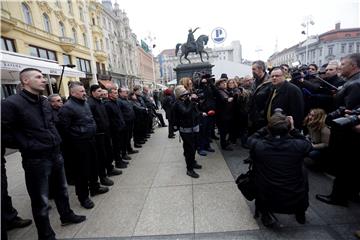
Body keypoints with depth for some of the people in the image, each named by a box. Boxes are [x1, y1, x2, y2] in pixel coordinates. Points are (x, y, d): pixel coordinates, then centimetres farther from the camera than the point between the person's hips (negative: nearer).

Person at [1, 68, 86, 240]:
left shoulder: (44, 102, 9)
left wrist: (56, 141, 11)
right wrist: (29, 147, -14)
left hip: (55, 154, 7)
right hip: (36, 160, -7)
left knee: (61, 189, 23)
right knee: (41, 201, 8)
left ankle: (66, 216, 46)